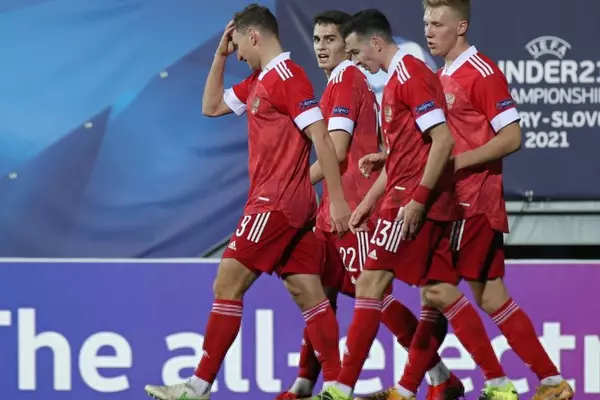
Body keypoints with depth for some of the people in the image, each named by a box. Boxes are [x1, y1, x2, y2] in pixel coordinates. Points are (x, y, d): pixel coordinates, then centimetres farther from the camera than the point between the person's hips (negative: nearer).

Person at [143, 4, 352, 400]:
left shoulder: (286, 75, -13)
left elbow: (321, 138, -18)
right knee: (309, 293, 5)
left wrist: (337, 199, -22)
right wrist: (219, 55, 18)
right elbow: (212, 106, 28)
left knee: (227, 285, -6)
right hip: (291, 203, 9)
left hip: (276, 203, -9)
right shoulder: (259, 80, 15)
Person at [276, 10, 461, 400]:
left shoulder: (346, 79, -11)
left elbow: (336, 151, -17)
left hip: (355, 208, -10)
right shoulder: (347, 79, 18)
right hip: (335, 207, 10)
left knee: (374, 295, -9)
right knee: (322, 293, 9)